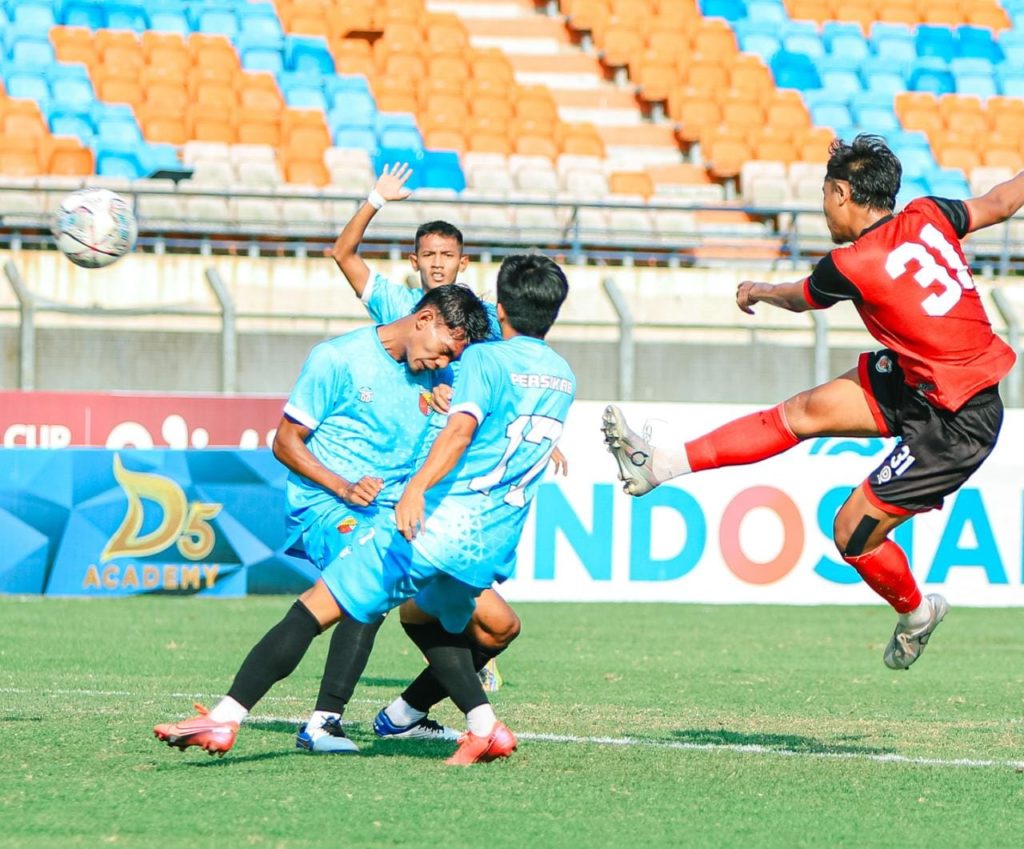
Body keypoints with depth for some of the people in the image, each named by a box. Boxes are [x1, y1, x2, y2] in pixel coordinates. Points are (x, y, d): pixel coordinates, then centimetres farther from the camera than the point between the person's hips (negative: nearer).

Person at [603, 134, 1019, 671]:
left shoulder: (851, 268, -20)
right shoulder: (927, 217, -5)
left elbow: (799, 299, 3)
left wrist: (757, 292, 25)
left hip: (955, 424, -9)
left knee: (853, 534, 0)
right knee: (805, 411, 6)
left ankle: (916, 612, 27)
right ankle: (660, 466, 10)